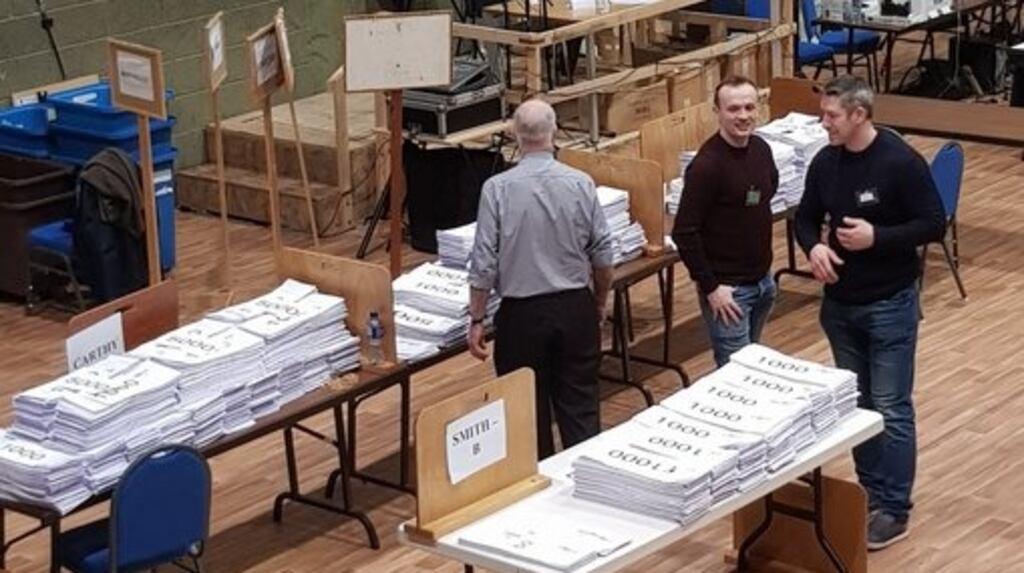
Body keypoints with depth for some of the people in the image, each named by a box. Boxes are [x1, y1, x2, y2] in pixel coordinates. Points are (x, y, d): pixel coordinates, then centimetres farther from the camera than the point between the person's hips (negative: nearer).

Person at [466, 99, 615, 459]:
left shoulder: (498, 189, -12)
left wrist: (476, 320, -1)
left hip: (522, 314, -2)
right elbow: (602, 254, 1)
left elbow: (484, 264, -11)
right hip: (575, 308, 2)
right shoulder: (580, 184, -7)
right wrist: (600, 304, 16)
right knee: (580, 407, 8)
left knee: (531, 413, 9)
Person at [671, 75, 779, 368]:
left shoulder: (761, 149, 1)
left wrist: (765, 271, 16)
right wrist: (710, 287, -19)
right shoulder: (707, 165, -21)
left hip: (763, 281, 7)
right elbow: (684, 232, -20)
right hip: (728, 288, -7)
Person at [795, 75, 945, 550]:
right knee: (855, 404, 15)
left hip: (889, 305, -6)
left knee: (891, 409, -1)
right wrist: (814, 246, -9)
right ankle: (871, 495, 29)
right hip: (840, 303, 6)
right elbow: (806, 217, 12)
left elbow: (933, 225, -13)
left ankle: (894, 510, 7)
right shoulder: (825, 163, 0)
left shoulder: (901, 163, -17)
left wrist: (876, 237, -24)